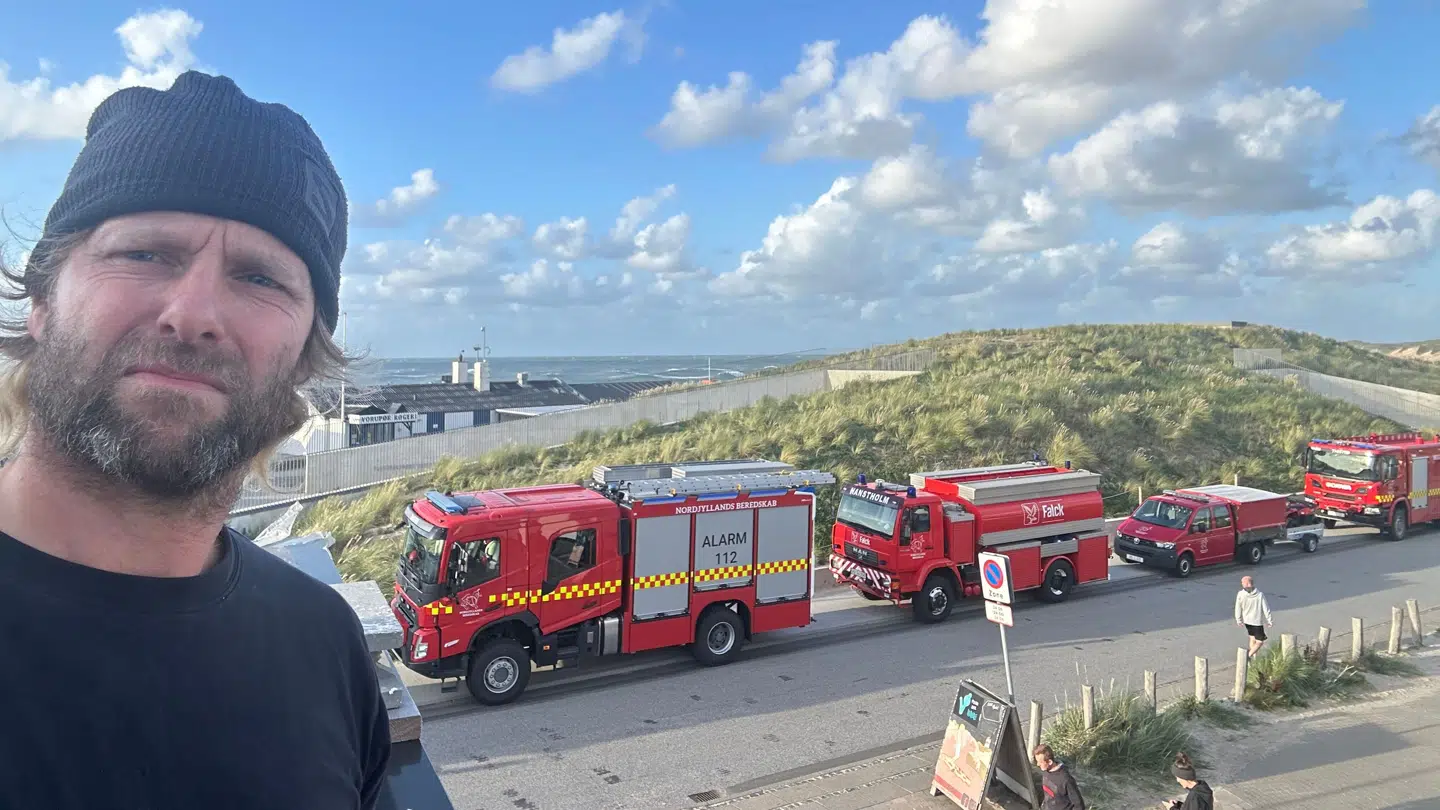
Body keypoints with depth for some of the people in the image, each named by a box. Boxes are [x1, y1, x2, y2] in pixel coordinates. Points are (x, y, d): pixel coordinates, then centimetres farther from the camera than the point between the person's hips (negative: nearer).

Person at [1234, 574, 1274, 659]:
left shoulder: (1240, 594, -17)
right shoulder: (1260, 595, -20)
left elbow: (1238, 609, -7)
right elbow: (1266, 609, -12)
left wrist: (1239, 620, 9)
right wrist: (1270, 621, 2)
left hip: (1247, 621, 3)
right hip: (1258, 621, -3)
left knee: (1252, 639, 21)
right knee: (1259, 642, 8)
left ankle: (1254, 658, 30)